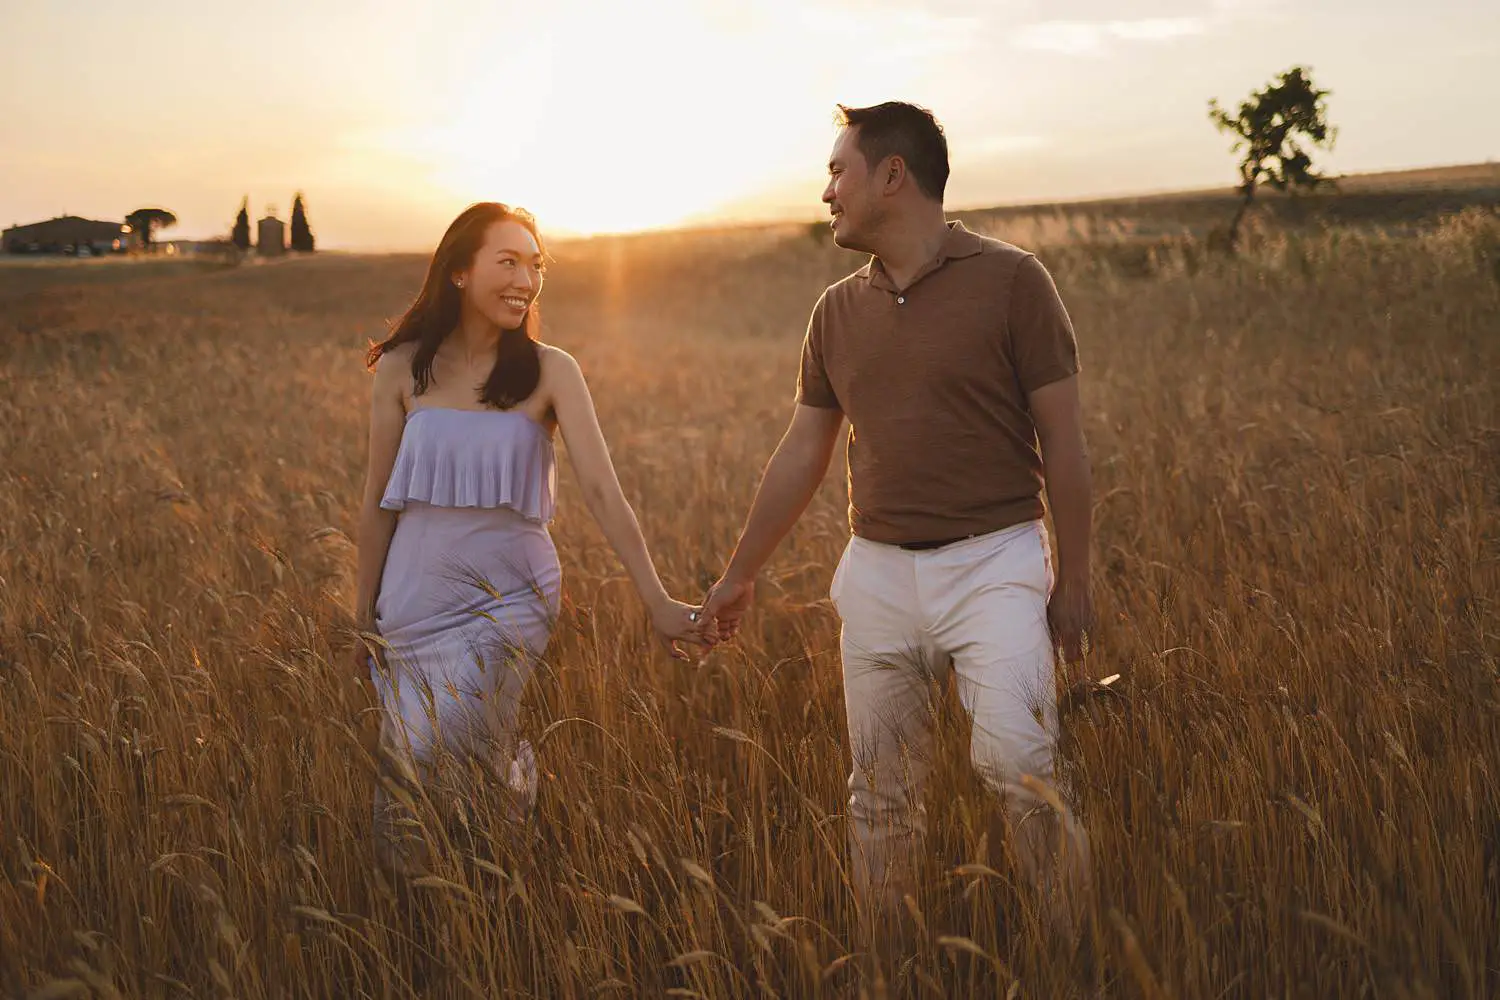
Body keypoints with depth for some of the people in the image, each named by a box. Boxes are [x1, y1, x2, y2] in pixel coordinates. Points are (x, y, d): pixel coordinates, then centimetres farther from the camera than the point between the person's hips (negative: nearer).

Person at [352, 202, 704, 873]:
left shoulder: (549, 372, -5)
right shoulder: (402, 368, -1)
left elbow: (600, 490, -12)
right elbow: (378, 501, 5)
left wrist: (656, 602, -21)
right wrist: (364, 620, 9)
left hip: (511, 598, -2)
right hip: (417, 595, 2)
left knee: (423, 757, -15)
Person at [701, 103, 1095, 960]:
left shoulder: (1010, 280, -4)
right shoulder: (839, 311, 10)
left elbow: (1062, 444, -4)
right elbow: (802, 456, 17)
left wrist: (1074, 583, -5)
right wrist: (740, 575, 21)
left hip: (994, 560, -4)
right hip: (877, 569, 5)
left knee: (1016, 762, -20)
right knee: (882, 797, 8)